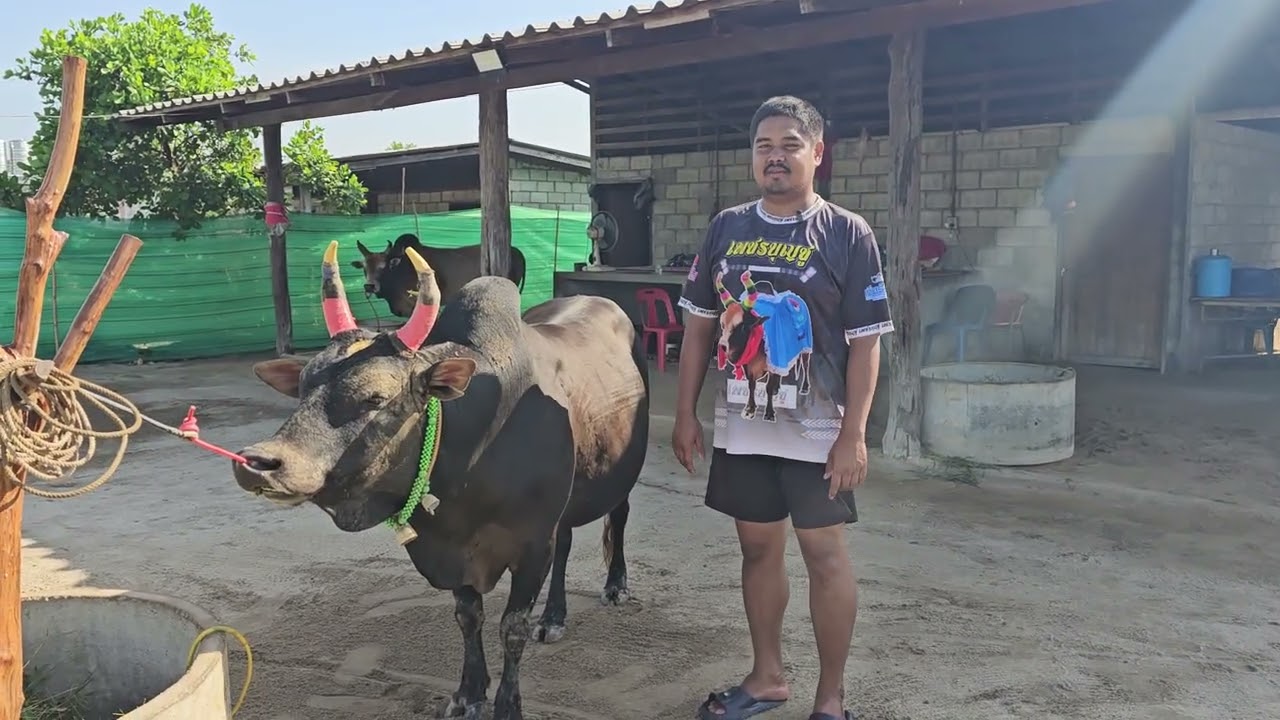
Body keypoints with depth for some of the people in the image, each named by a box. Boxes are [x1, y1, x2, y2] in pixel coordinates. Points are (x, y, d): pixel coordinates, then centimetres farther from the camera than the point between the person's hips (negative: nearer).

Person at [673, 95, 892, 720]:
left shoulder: (848, 234, -5)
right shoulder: (727, 227, 5)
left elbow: (865, 343, -8)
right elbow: (699, 325, 8)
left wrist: (853, 435, -13)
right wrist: (686, 414, 5)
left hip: (816, 429, -4)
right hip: (739, 426, 4)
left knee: (824, 552, 3)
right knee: (758, 548, 14)